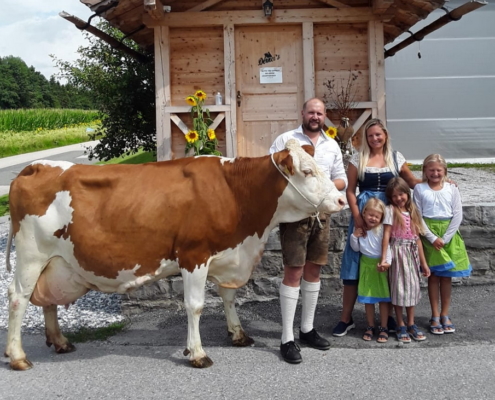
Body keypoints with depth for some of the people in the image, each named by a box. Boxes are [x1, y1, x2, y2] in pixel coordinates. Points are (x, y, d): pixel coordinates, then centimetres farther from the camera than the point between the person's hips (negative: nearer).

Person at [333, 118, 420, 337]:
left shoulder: (396, 158, 7)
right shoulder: (358, 158, 2)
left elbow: (413, 182, 11)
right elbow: (350, 191, 0)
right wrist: (357, 217, -10)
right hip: (363, 214, -1)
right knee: (355, 263, 0)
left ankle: (388, 314, 23)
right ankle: (346, 318, 9)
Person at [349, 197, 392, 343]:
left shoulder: (382, 229, -9)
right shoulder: (359, 230, 3)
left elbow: (387, 246, -15)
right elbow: (356, 248, 8)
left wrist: (387, 262, -28)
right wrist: (354, 236, -9)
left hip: (380, 266, -3)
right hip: (366, 265, 4)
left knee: (383, 298, 3)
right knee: (368, 299, 11)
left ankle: (383, 328, 13)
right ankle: (370, 327, 23)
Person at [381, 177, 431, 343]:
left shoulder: (413, 212, 8)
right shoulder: (391, 210, -5)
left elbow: (417, 239, 9)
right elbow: (386, 235, -12)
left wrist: (423, 262, 8)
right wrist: (384, 257, -21)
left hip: (412, 253, 5)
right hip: (397, 253, -5)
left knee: (412, 286, 8)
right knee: (398, 287, 1)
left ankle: (411, 324, 19)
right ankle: (400, 326, 10)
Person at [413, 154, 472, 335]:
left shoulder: (452, 189, 1)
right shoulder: (420, 189, -1)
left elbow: (458, 215, -3)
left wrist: (445, 238, -11)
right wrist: (432, 237, -13)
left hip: (448, 234, 1)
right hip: (428, 234, -1)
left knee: (447, 276, 7)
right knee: (433, 275, 3)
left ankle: (445, 315, 18)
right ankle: (435, 316, 11)